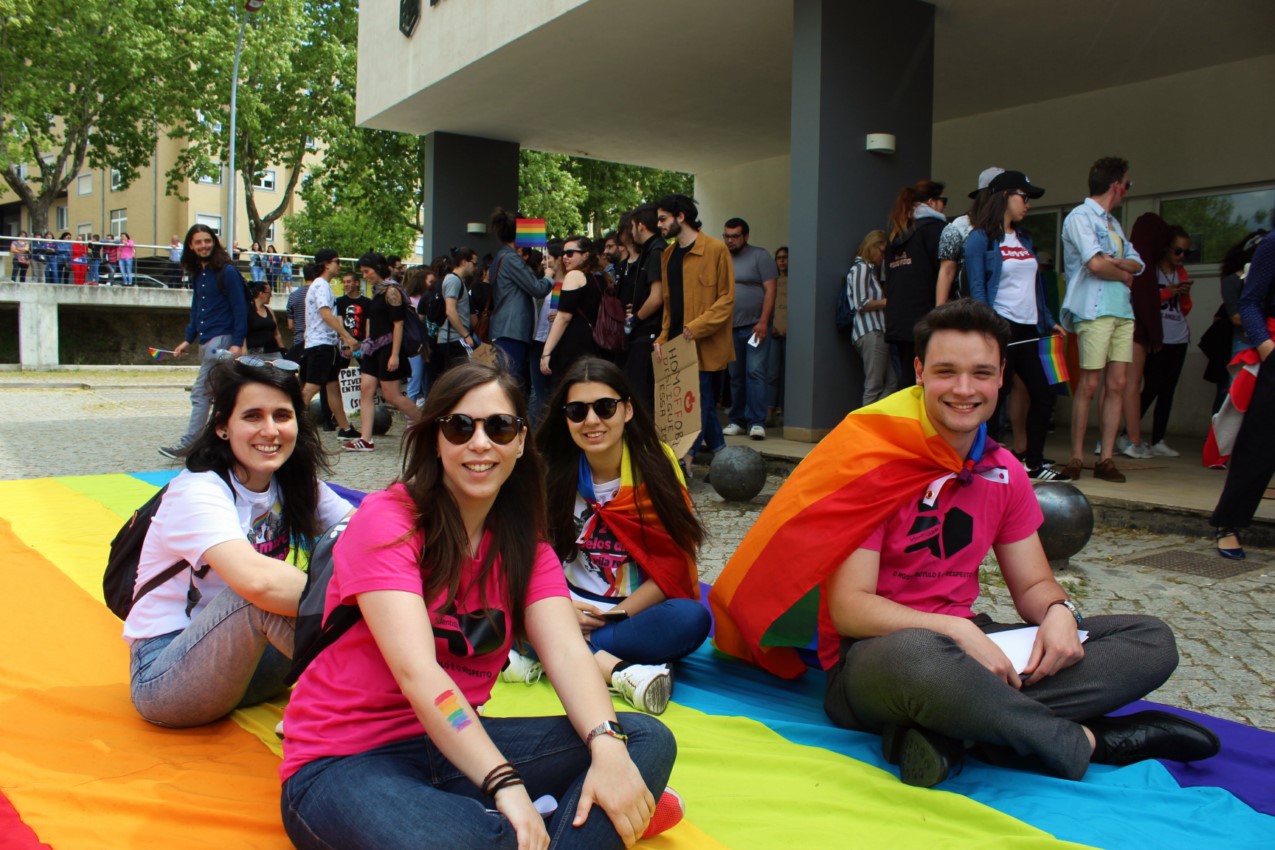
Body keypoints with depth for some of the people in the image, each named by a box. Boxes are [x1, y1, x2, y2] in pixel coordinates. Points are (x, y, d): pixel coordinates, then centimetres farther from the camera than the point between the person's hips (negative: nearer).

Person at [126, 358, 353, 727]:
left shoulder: (295, 486, 0)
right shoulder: (197, 492, -22)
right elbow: (254, 578, -42)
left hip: (241, 665, 7)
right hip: (163, 677, -6)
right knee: (265, 593, -36)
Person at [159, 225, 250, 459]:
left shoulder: (227, 271, -8)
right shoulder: (197, 274, 14)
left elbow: (240, 308, -12)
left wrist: (237, 343, -18)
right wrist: (188, 339, 17)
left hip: (221, 339, -8)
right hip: (205, 341, 8)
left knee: (201, 393, -8)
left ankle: (188, 444, -4)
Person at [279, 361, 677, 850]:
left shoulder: (525, 546, 5)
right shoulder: (387, 520, -14)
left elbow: (566, 652, -11)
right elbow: (416, 671, -25)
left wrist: (607, 747, -30)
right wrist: (505, 785, -33)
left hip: (454, 743, 6)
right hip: (343, 763, -6)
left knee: (648, 740, -12)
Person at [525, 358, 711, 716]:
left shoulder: (656, 464, -7)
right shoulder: (551, 472, -3)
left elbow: (673, 562, -7)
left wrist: (616, 615, -16)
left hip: (637, 613, -1)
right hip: (570, 612, 1)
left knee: (693, 619, -33)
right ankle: (616, 669, -31)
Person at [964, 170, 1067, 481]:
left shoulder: (1024, 238, 18)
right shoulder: (980, 238, -4)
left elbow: (1035, 285, 21)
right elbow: (977, 289, -11)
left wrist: (1049, 321, 18)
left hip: (1028, 329, 8)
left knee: (1044, 394, 6)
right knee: (996, 398, -2)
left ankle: (1034, 463, 18)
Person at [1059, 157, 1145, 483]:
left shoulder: (1113, 223, 23)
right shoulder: (1080, 217, -4)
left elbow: (1136, 262, 14)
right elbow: (1095, 263, -17)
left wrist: (1115, 262, -7)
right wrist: (1124, 274, 0)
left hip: (1122, 310, 8)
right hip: (1095, 310, -8)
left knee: (1117, 384, 2)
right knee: (1089, 384, -7)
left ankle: (1105, 459, 4)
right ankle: (1076, 458, 1)